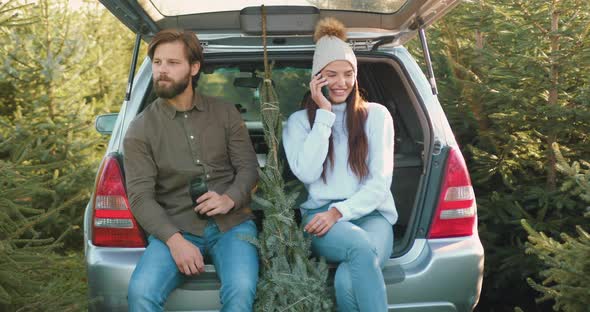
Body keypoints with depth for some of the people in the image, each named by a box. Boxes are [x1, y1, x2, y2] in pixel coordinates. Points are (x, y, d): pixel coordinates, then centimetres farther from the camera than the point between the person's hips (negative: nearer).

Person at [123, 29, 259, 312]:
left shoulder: (225, 114, 10)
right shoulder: (140, 129, 4)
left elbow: (249, 167, 8)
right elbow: (139, 196, -4)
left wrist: (230, 199, -14)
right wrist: (174, 240, -19)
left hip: (231, 224, 1)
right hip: (175, 227, 0)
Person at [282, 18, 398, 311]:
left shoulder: (376, 114, 10)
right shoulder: (299, 120, 12)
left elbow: (380, 181, 3)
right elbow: (306, 173, -6)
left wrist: (339, 211, -12)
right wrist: (324, 114, -4)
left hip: (371, 215, 0)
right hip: (321, 216, 0)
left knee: (347, 281, -33)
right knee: (360, 245, -37)